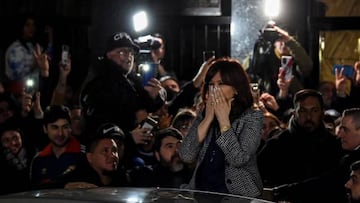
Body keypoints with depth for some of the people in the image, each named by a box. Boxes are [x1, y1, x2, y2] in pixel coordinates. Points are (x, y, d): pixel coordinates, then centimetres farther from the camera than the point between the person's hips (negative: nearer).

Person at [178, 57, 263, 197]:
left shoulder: (252, 117, -1)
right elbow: (186, 156, -4)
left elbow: (238, 159, -15)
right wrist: (208, 118, -5)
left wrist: (224, 120, -9)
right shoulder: (204, 115, 9)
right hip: (200, 190, 3)